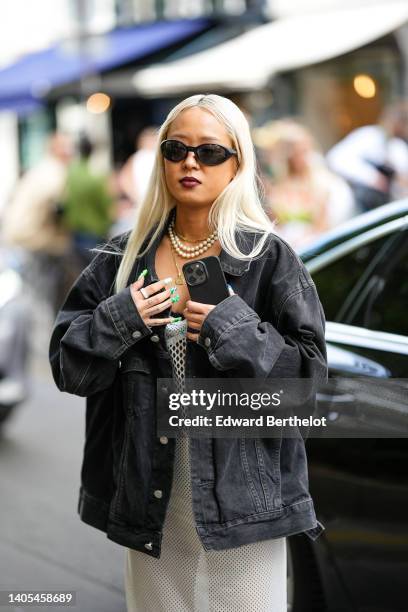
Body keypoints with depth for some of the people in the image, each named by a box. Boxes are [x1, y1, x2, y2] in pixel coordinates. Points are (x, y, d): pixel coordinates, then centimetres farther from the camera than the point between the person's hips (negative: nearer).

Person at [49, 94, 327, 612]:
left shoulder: (269, 258, -4)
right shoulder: (125, 258, 6)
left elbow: (310, 373, -7)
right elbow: (67, 365, 5)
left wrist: (234, 330, -18)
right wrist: (119, 319, -11)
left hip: (241, 492, -3)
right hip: (149, 494, 3)